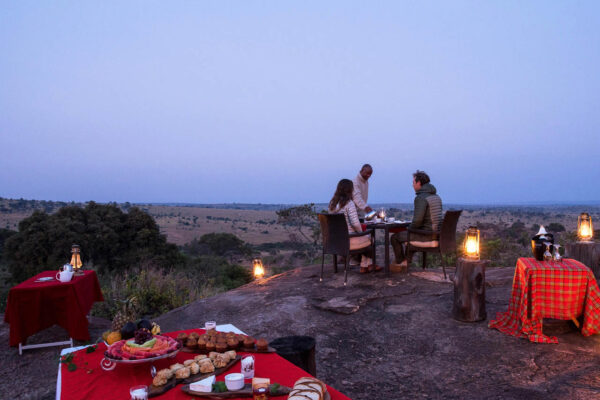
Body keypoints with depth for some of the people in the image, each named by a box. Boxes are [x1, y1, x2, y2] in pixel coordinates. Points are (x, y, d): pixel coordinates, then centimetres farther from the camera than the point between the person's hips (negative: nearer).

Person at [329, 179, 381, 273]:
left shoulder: (332, 203, 5)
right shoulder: (349, 203, -18)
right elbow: (355, 223, -23)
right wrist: (361, 232, -2)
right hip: (348, 240, -8)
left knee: (365, 237, 27)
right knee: (369, 239, 19)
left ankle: (366, 265, 32)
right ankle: (365, 265, 40)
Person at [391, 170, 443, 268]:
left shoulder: (420, 198, -19)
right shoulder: (436, 196, 10)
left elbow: (417, 219, -26)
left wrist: (409, 228, -5)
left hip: (426, 234, -9)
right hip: (436, 233, 9)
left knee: (394, 237, 8)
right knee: (405, 234, 33)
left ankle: (400, 263, 25)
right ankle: (407, 261, 36)